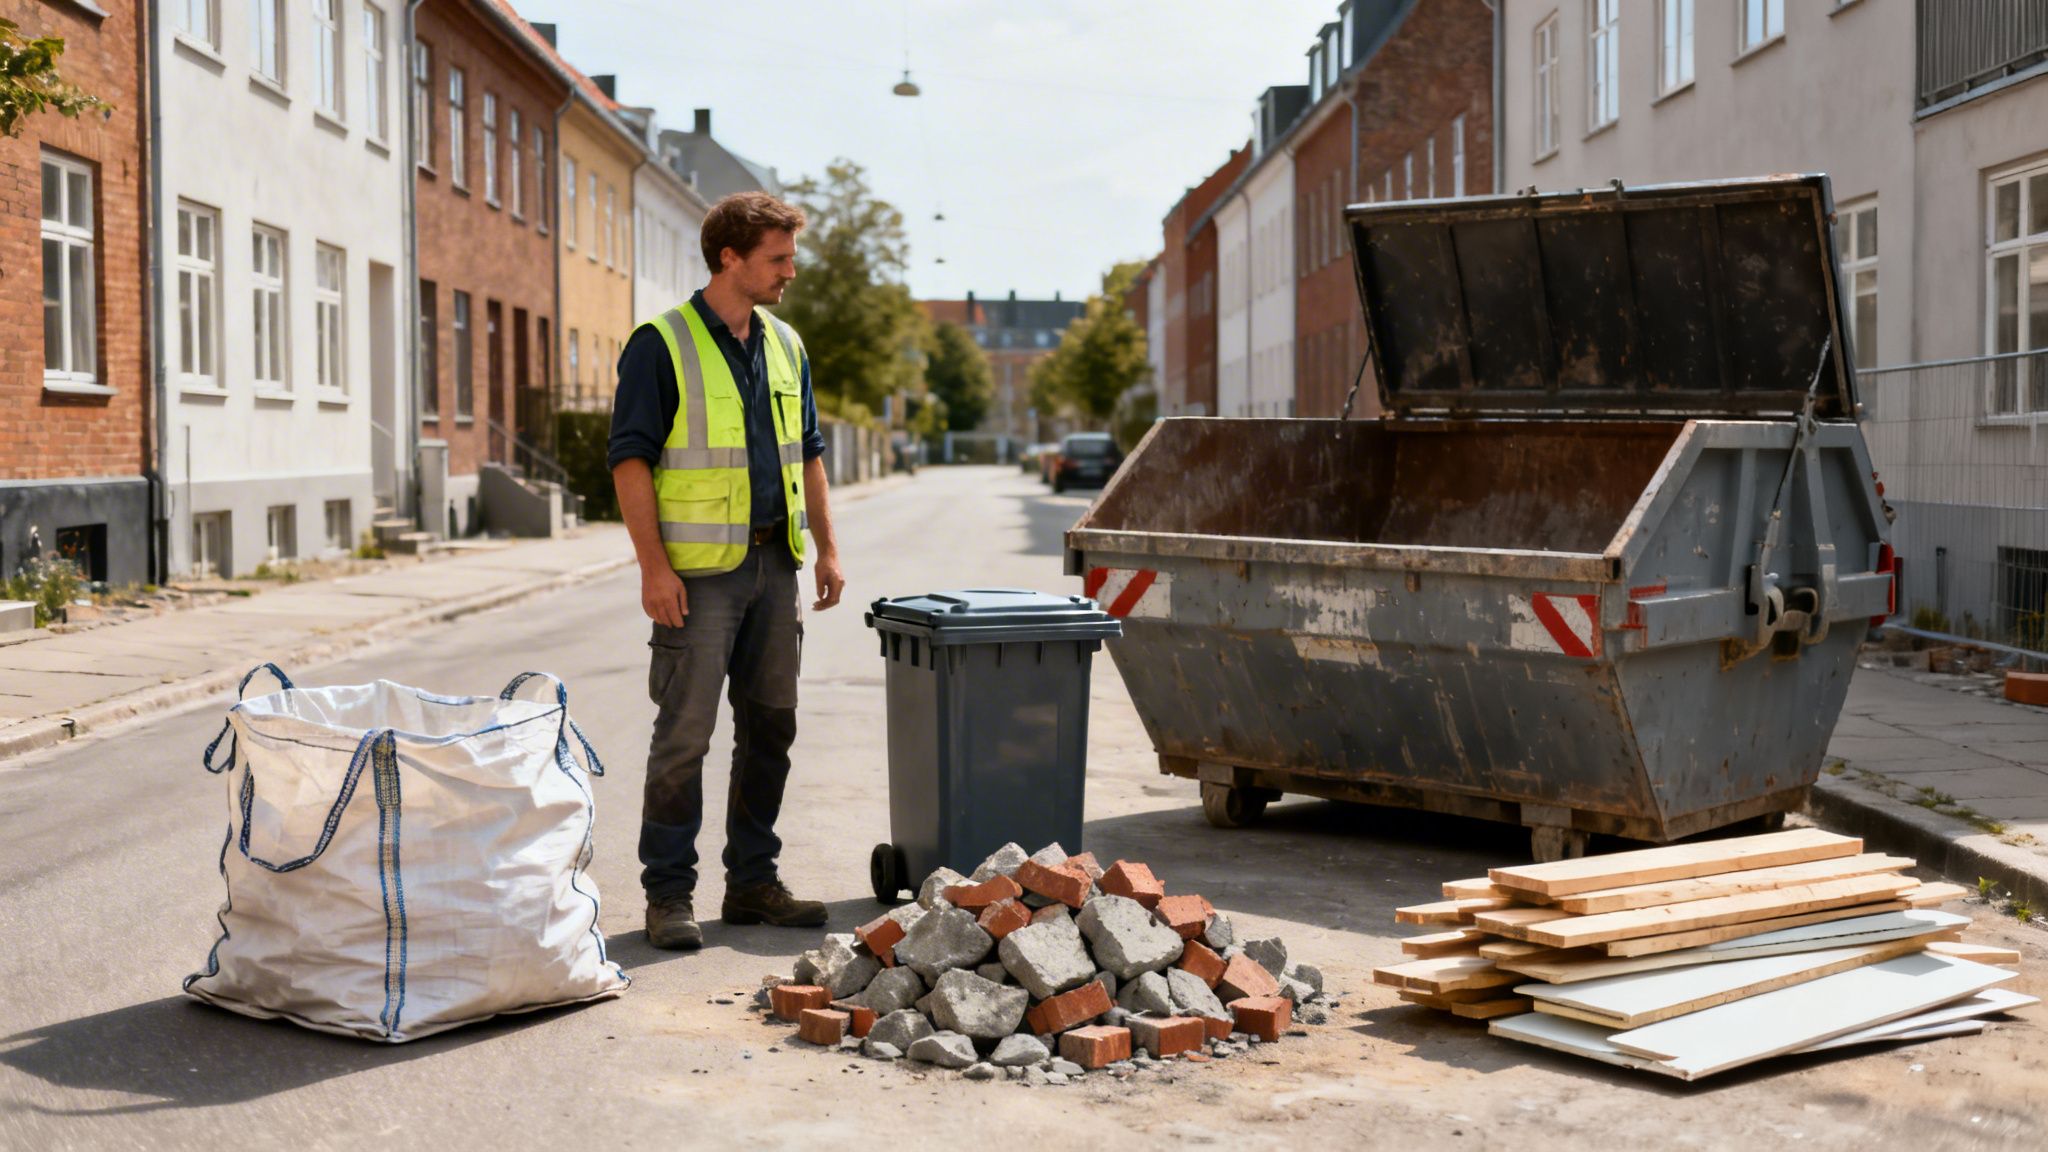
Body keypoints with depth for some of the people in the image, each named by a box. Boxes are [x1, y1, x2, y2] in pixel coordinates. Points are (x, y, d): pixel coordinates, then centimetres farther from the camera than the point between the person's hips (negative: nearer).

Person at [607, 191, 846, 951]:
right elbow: (630, 459, -11)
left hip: (774, 564, 7)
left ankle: (752, 882, 21)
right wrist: (653, 566, -17)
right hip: (700, 571, -7)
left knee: (770, 728, 10)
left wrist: (827, 548, 12)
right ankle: (669, 894, 4)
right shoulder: (662, 345, -8)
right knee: (685, 734, -4)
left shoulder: (785, 346, 13)